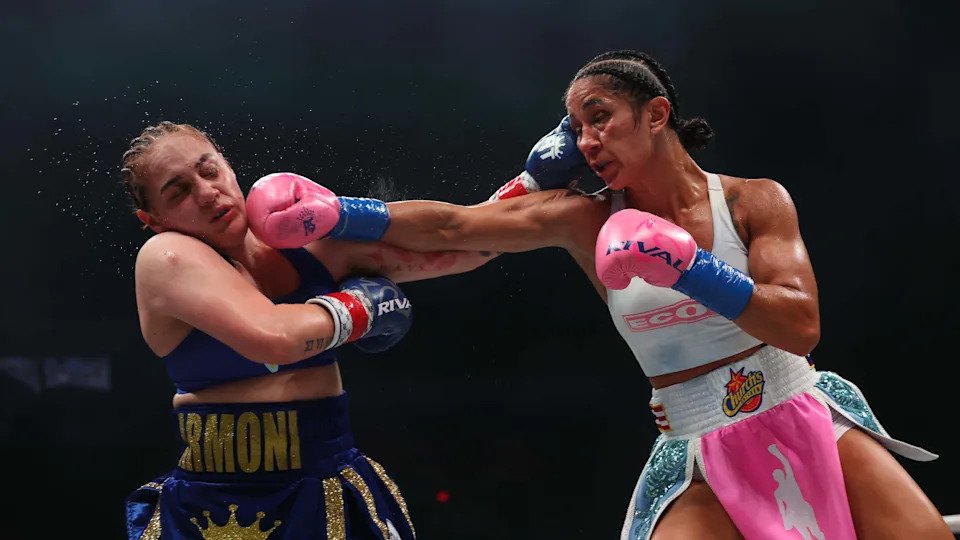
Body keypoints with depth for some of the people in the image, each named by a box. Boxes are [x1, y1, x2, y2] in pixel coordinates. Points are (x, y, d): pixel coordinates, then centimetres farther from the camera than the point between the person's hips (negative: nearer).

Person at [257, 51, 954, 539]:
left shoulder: (754, 201, -5)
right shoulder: (586, 221, -1)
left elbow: (802, 327, -16)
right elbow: (450, 226, -8)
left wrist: (687, 270, -26)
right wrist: (343, 217, -20)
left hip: (805, 420, 0)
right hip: (701, 459, 0)